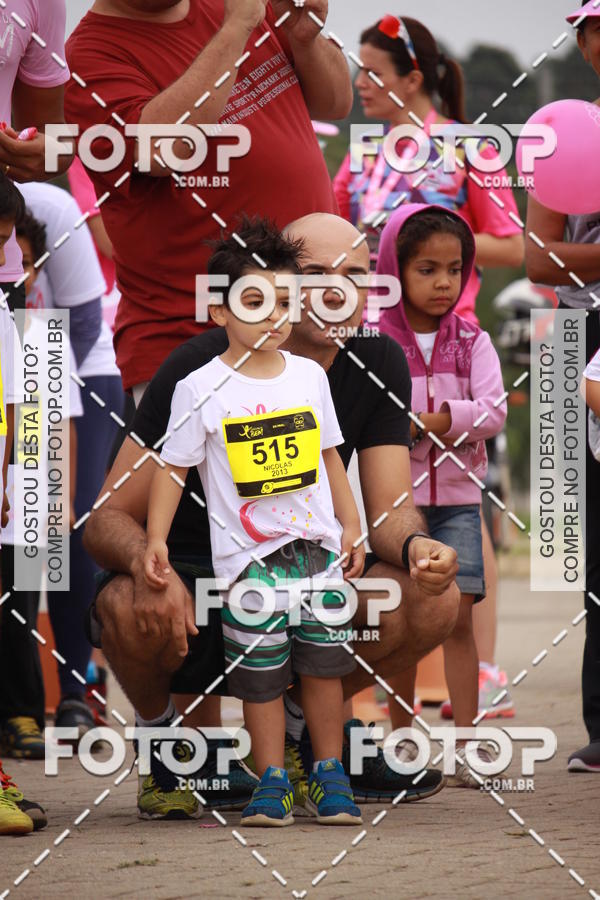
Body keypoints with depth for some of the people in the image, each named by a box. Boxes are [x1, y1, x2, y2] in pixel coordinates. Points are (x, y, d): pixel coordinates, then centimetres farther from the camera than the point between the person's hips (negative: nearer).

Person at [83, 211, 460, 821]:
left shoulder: (377, 366, -3)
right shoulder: (202, 366, -16)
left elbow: (389, 511, -8)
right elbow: (107, 518, -17)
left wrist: (415, 545, -34)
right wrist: (149, 566, -41)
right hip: (194, 583, -4)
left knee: (435, 601, -22)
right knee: (127, 607, -38)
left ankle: (301, 722, 6)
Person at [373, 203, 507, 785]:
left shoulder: (471, 342, 6)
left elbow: (493, 409, -5)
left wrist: (447, 418, -18)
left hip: (457, 498, 1)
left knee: (458, 615, -7)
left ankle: (464, 743, -4)